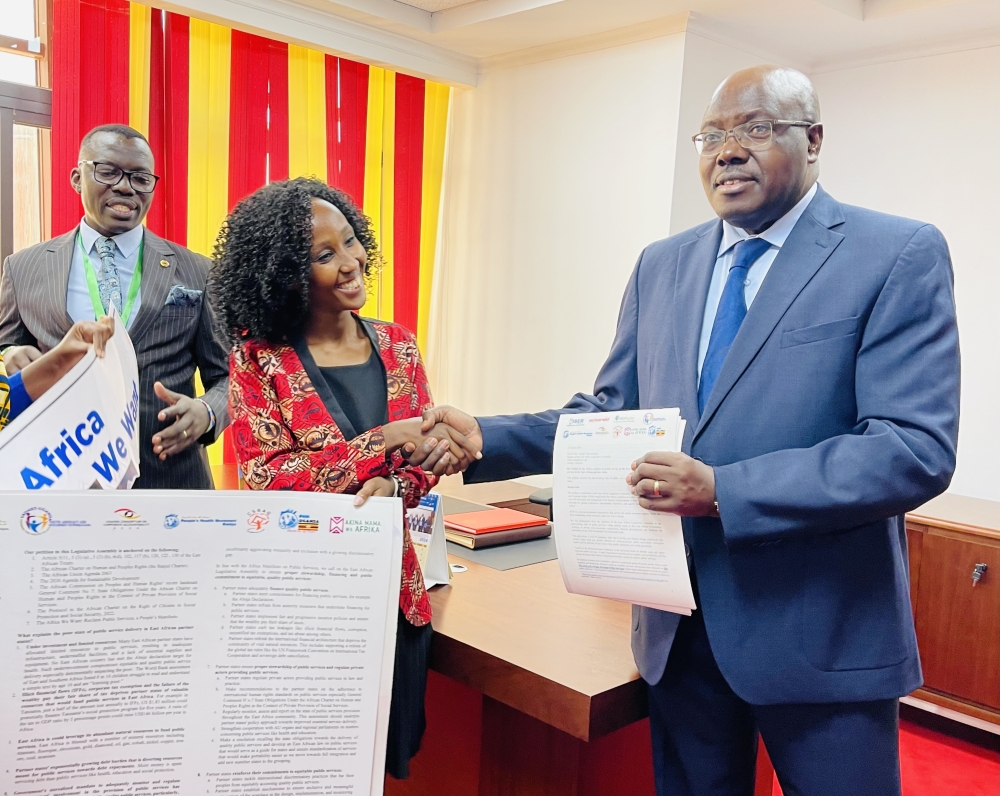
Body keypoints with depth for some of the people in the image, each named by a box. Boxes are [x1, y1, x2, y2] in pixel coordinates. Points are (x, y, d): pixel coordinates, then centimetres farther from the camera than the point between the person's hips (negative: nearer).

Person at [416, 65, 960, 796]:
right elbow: (613, 411, 8)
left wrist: (723, 491, -25)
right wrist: (488, 439, -7)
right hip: (679, 624, 5)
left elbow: (918, 448, -18)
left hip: (821, 633, -4)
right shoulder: (663, 266, 7)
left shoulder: (900, 256, -9)